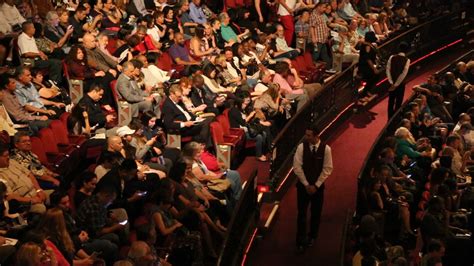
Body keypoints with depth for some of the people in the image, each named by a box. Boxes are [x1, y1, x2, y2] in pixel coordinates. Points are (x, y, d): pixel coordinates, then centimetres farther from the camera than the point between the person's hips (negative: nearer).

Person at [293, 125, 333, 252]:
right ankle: (300, 241, 13)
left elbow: (327, 169, -8)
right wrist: (306, 185, -11)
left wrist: (316, 185, -11)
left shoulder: (326, 149, -11)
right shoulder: (302, 147, -11)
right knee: (302, 213, 1)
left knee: (316, 213, 12)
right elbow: (297, 166, -10)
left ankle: (312, 237, 32)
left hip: (318, 186, 1)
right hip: (303, 185, 0)